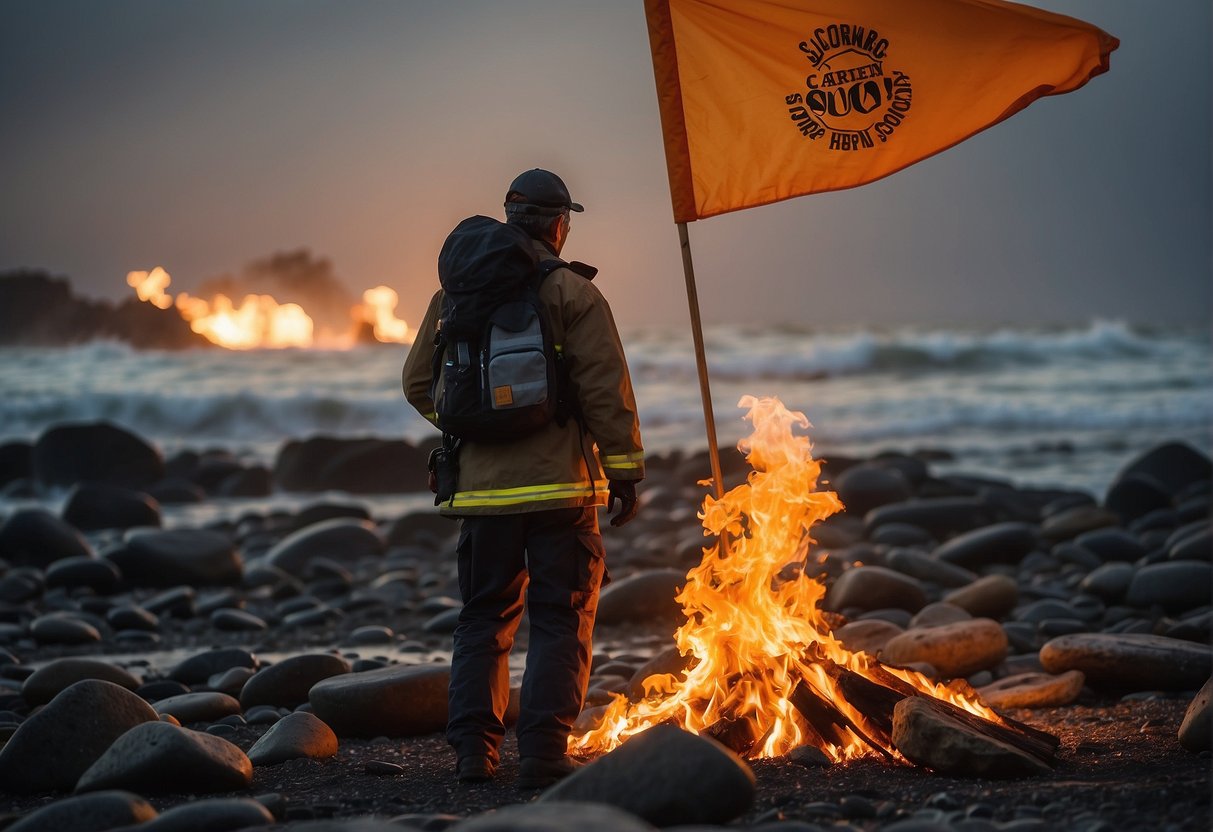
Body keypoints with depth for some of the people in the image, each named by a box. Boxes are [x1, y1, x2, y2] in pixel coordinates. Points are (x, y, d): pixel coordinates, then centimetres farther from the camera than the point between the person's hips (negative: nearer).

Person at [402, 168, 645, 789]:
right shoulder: (571, 293, -6)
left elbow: (419, 383, 12)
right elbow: (606, 391, -9)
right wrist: (625, 471, -3)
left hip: (481, 485, 4)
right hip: (559, 483, -4)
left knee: (483, 618, 15)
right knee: (560, 620, 2)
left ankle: (473, 750, 12)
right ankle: (542, 753, -5)